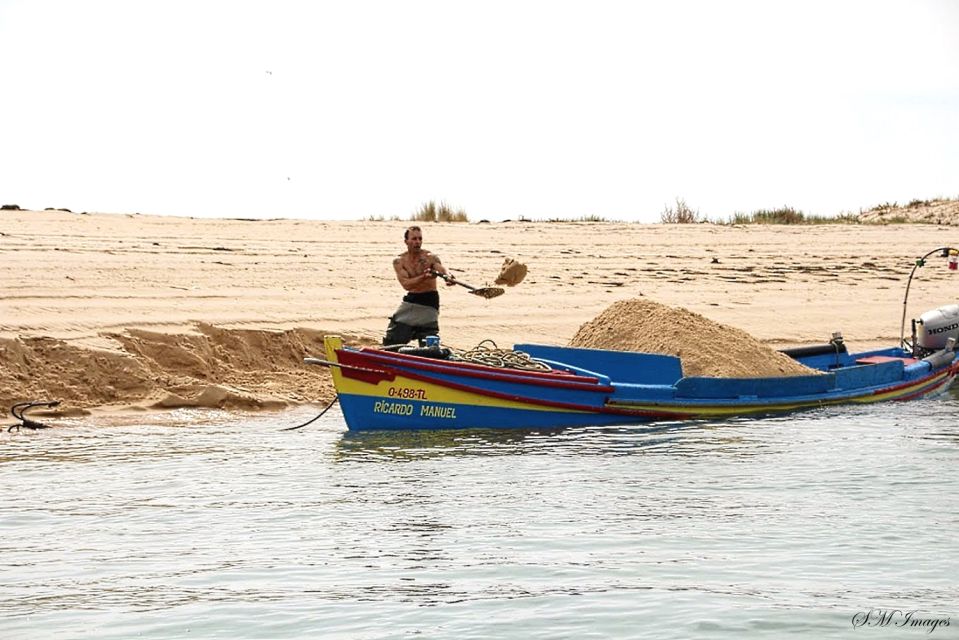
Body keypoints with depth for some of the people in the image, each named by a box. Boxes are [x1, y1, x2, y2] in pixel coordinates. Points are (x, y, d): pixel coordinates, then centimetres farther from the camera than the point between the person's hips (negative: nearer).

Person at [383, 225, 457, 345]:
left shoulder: (430, 258, -10)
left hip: (429, 303, -3)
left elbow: (442, 269, -30)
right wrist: (424, 277, -38)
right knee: (391, 340, 5)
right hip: (409, 301, 3)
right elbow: (406, 284, -19)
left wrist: (449, 277, -55)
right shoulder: (399, 261, -4)